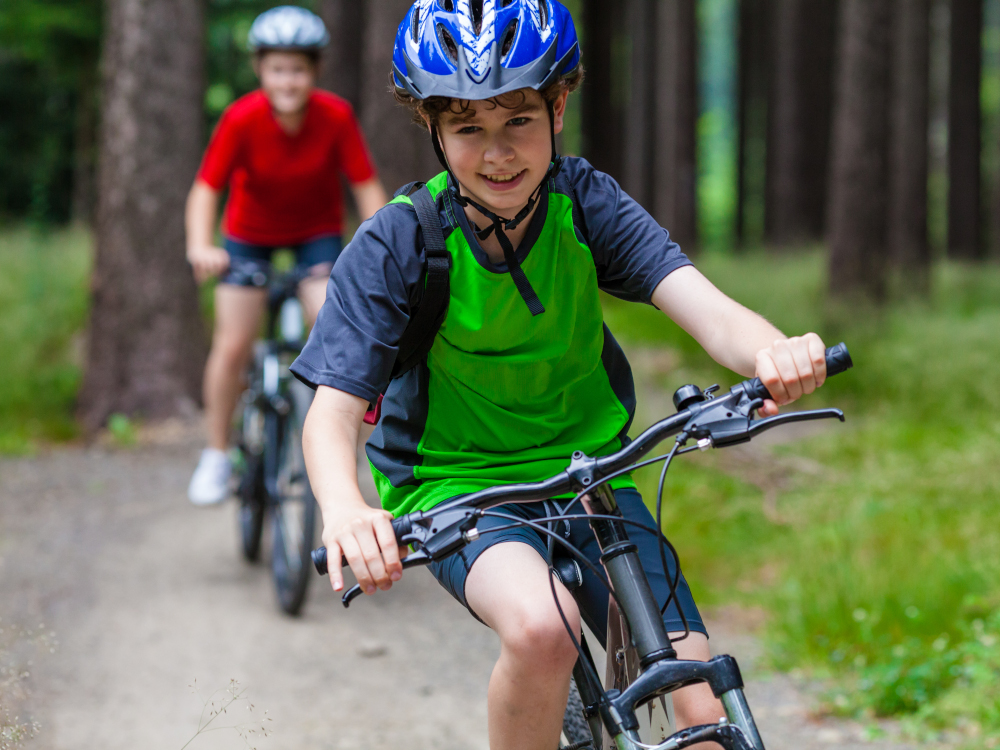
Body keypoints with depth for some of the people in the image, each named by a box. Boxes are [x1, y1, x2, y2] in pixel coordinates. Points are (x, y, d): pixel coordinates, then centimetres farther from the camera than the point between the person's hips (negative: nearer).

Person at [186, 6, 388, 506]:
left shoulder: (335, 117, -24)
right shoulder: (242, 119, -26)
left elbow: (366, 186, -21)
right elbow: (205, 189, -29)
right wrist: (200, 247, -45)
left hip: (318, 230, 0)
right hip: (251, 233, 0)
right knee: (232, 346, -6)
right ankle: (217, 455, 13)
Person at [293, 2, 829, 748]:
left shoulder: (586, 204, -10)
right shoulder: (396, 244, -16)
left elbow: (706, 309, -24)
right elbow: (333, 413, -22)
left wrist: (775, 350, -48)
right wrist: (344, 508, -46)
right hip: (454, 485, -3)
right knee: (540, 626, -36)